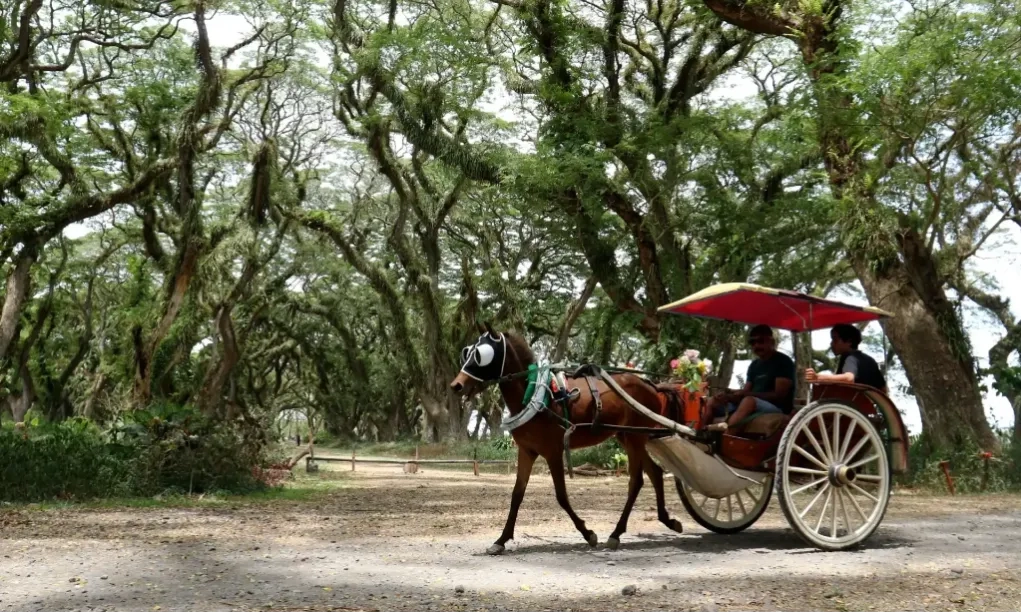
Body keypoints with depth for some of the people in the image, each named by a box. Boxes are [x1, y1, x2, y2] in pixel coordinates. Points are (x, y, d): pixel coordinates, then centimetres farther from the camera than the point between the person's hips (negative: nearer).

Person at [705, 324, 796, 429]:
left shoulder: (783, 362, -3)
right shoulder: (754, 364, 17)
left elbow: (779, 395, -14)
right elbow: (746, 392, 11)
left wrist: (745, 394, -21)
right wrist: (730, 395, -12)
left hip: (777, 408, -8)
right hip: (751, 406, 8)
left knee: (749, 401, -37)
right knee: (713, 402, -3)